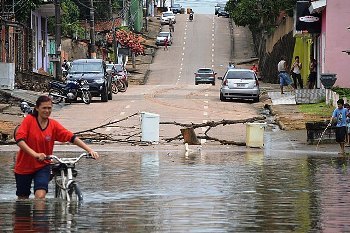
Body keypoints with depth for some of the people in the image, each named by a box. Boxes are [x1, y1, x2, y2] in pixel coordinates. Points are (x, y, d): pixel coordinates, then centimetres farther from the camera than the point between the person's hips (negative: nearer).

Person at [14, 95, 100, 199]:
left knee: (40, 196, -20)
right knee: (23, 198, 11)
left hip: (43, 166, 1)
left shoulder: (53, 125, -5)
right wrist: (35, 154, -37)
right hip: (24, 166, -1)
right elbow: (19, 139, -24)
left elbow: (72, 137, -9)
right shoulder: (29, 120, -12)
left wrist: (89, 150, -20)